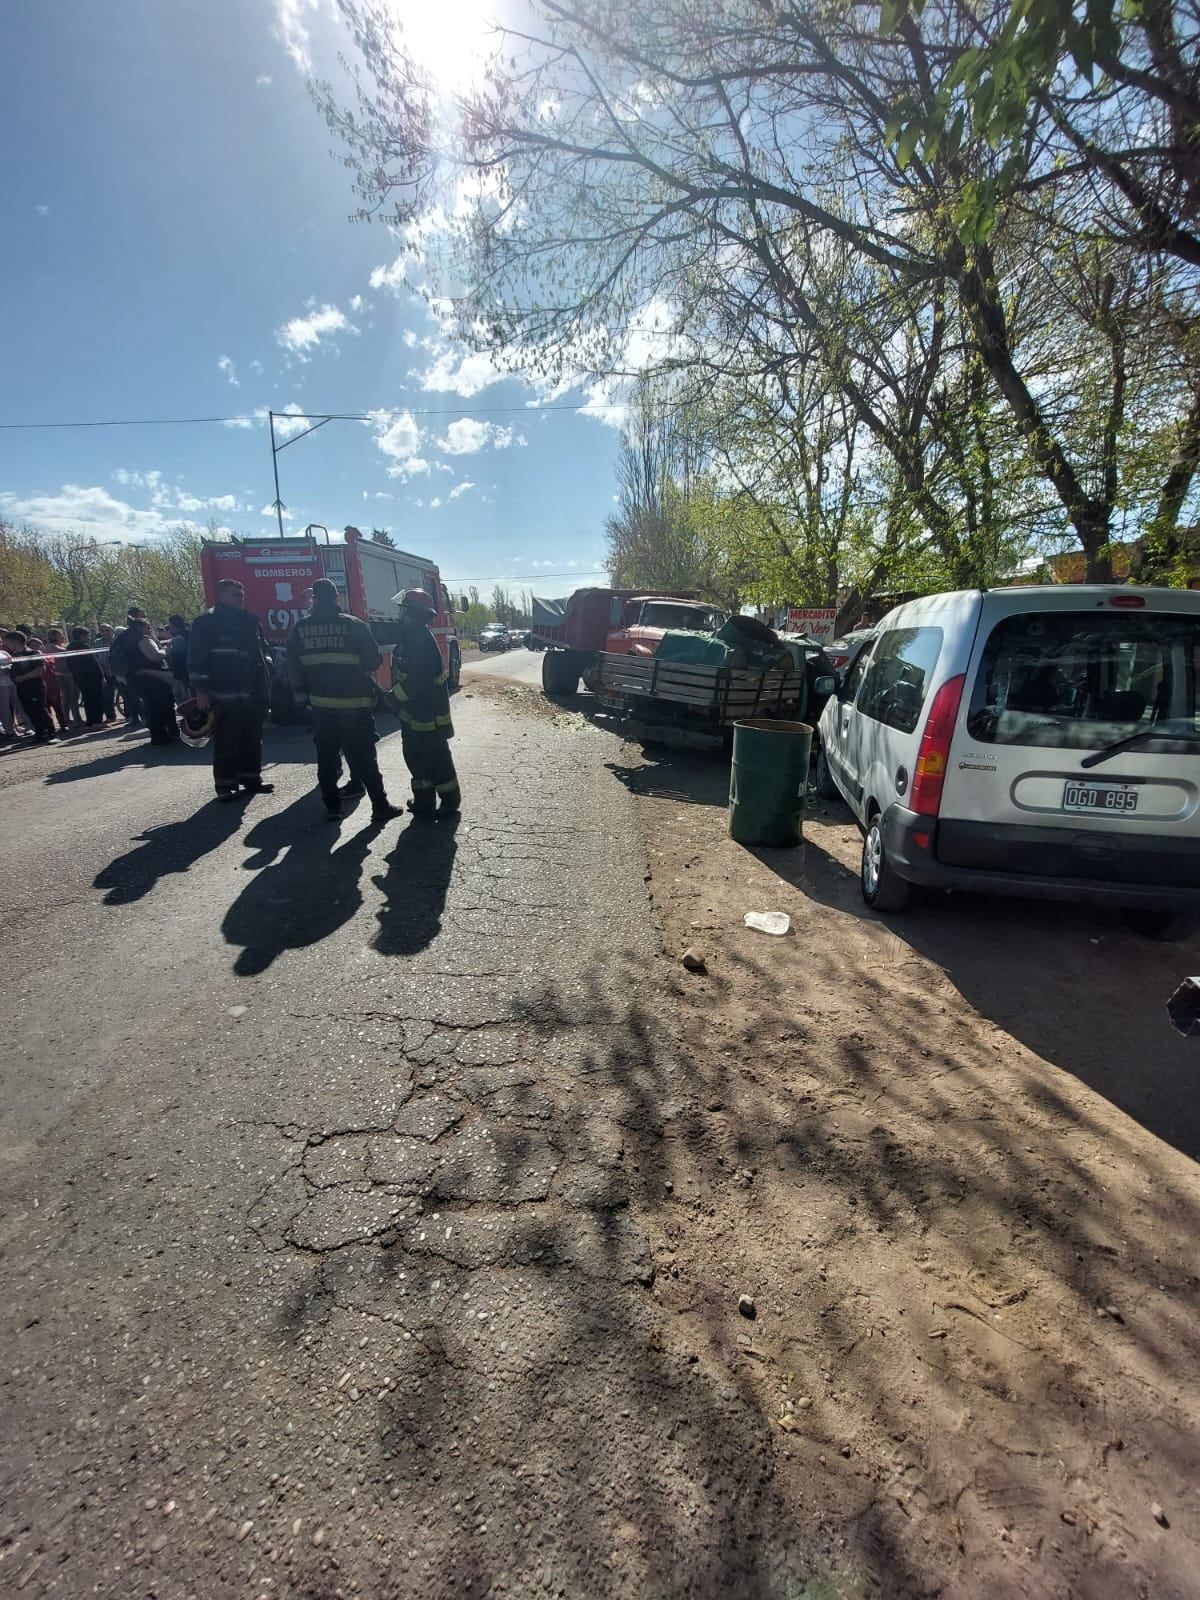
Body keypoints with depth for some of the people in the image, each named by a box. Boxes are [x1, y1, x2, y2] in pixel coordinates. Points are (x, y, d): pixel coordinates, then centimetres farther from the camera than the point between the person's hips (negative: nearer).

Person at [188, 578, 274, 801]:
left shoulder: (250, 621, 15)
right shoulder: (206, 623, -3)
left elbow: (262, 650, 23)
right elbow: (196, 658, -7)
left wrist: (265, 683, 19)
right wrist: (201, 690, -13)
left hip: (254, 693, 6)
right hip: (225, 696, -6)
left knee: (253, 739, 11)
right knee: (227, 742, -4)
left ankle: (251, 778, 22)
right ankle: (225, 785, 4)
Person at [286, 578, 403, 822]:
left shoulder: (300, 629, 2)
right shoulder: (354, 625, -8)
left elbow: (293, 669, 5)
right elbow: (374, 660, -4)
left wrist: (302, 695, 15)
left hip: (321, 704, 3)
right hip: (355, 703, -2)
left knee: (326, 757, 12)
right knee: (364, 756, 1)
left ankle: (332, 805, 15)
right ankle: (380, 806, 2)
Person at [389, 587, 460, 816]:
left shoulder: (422, 640, -21)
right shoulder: (409, 637, 11)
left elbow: (416, 680, -26)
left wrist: (395, 697, -16)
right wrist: (396, 697, 11)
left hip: (428, 713, -10)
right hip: (412, 712, 10)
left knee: (437, 758, 2)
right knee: (415, 757, 15)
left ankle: (450, 800, 15)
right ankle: (423, 801, 24)